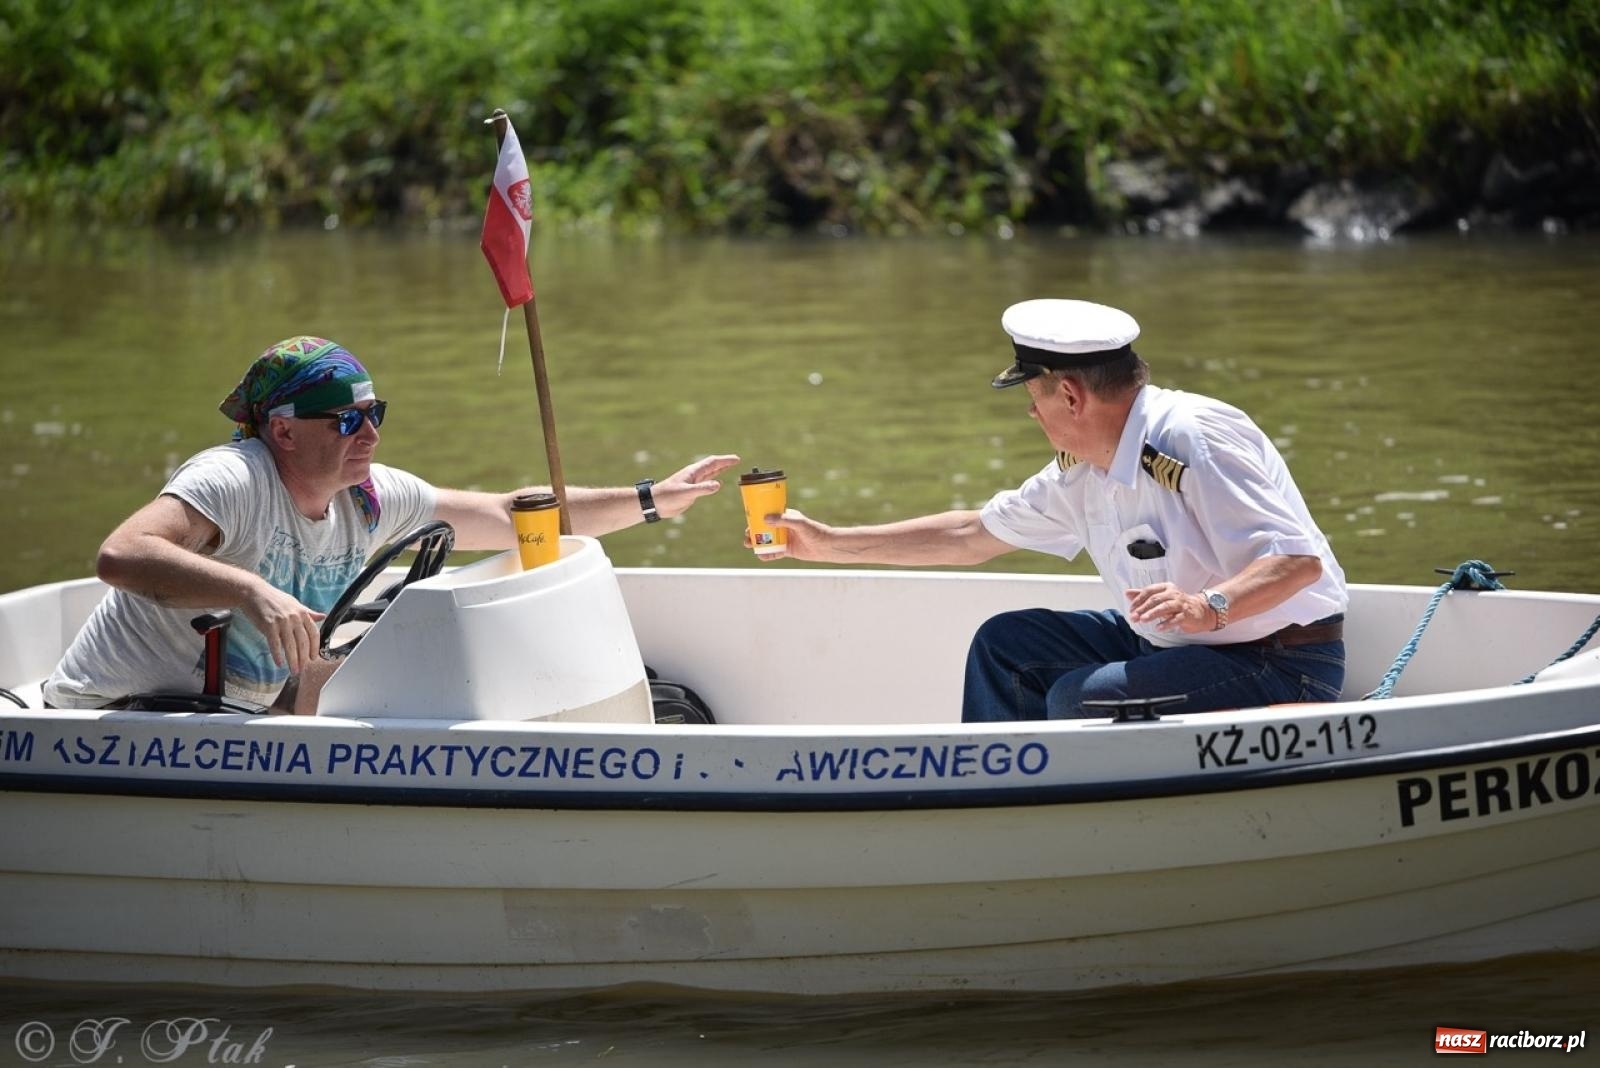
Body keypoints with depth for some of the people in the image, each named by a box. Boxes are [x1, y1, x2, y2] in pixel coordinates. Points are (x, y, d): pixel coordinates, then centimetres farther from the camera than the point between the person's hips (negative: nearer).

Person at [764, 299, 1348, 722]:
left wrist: (1208, 606, -46)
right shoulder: (1082, 469, 5)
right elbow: (976, 533, 18)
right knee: (1005, 644, 10)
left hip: (1282, 666, -10)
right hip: (1170, 645, 10)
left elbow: (1300, 560, -29)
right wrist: (830, 543, 20)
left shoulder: (1193, 439, -23)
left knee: (1082, 698, -27)